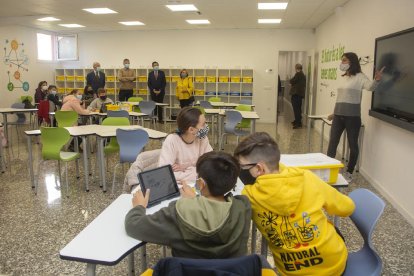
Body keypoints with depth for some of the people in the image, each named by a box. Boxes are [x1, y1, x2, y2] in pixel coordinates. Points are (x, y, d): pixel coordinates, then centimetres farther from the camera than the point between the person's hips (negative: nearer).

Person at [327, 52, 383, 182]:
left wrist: (377, 80, -48)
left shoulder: (359, 77, -7)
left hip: (352, 116, -7)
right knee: (332, 142, 8)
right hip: (338, 116, 7)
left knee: (353, 144, 5)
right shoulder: (343, 77, 13)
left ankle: (349, 172, 18)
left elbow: (370, 87, -26)